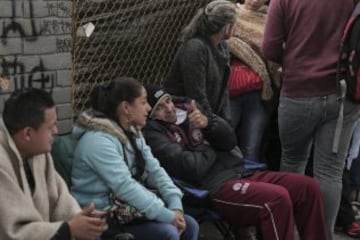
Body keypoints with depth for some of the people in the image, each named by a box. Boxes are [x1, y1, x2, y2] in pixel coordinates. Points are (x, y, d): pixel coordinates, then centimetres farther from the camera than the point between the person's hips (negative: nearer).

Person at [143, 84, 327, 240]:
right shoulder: (153, 132, -5)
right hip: (213, 188, -8)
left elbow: (230, 141, 11)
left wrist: (208, 123, -8)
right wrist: (210, 149, 2)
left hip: (240, 172, 8)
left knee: (308, 187, -4)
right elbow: (190, 168, -17)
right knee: (277, 198, -31)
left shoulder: (187, 109, 17)